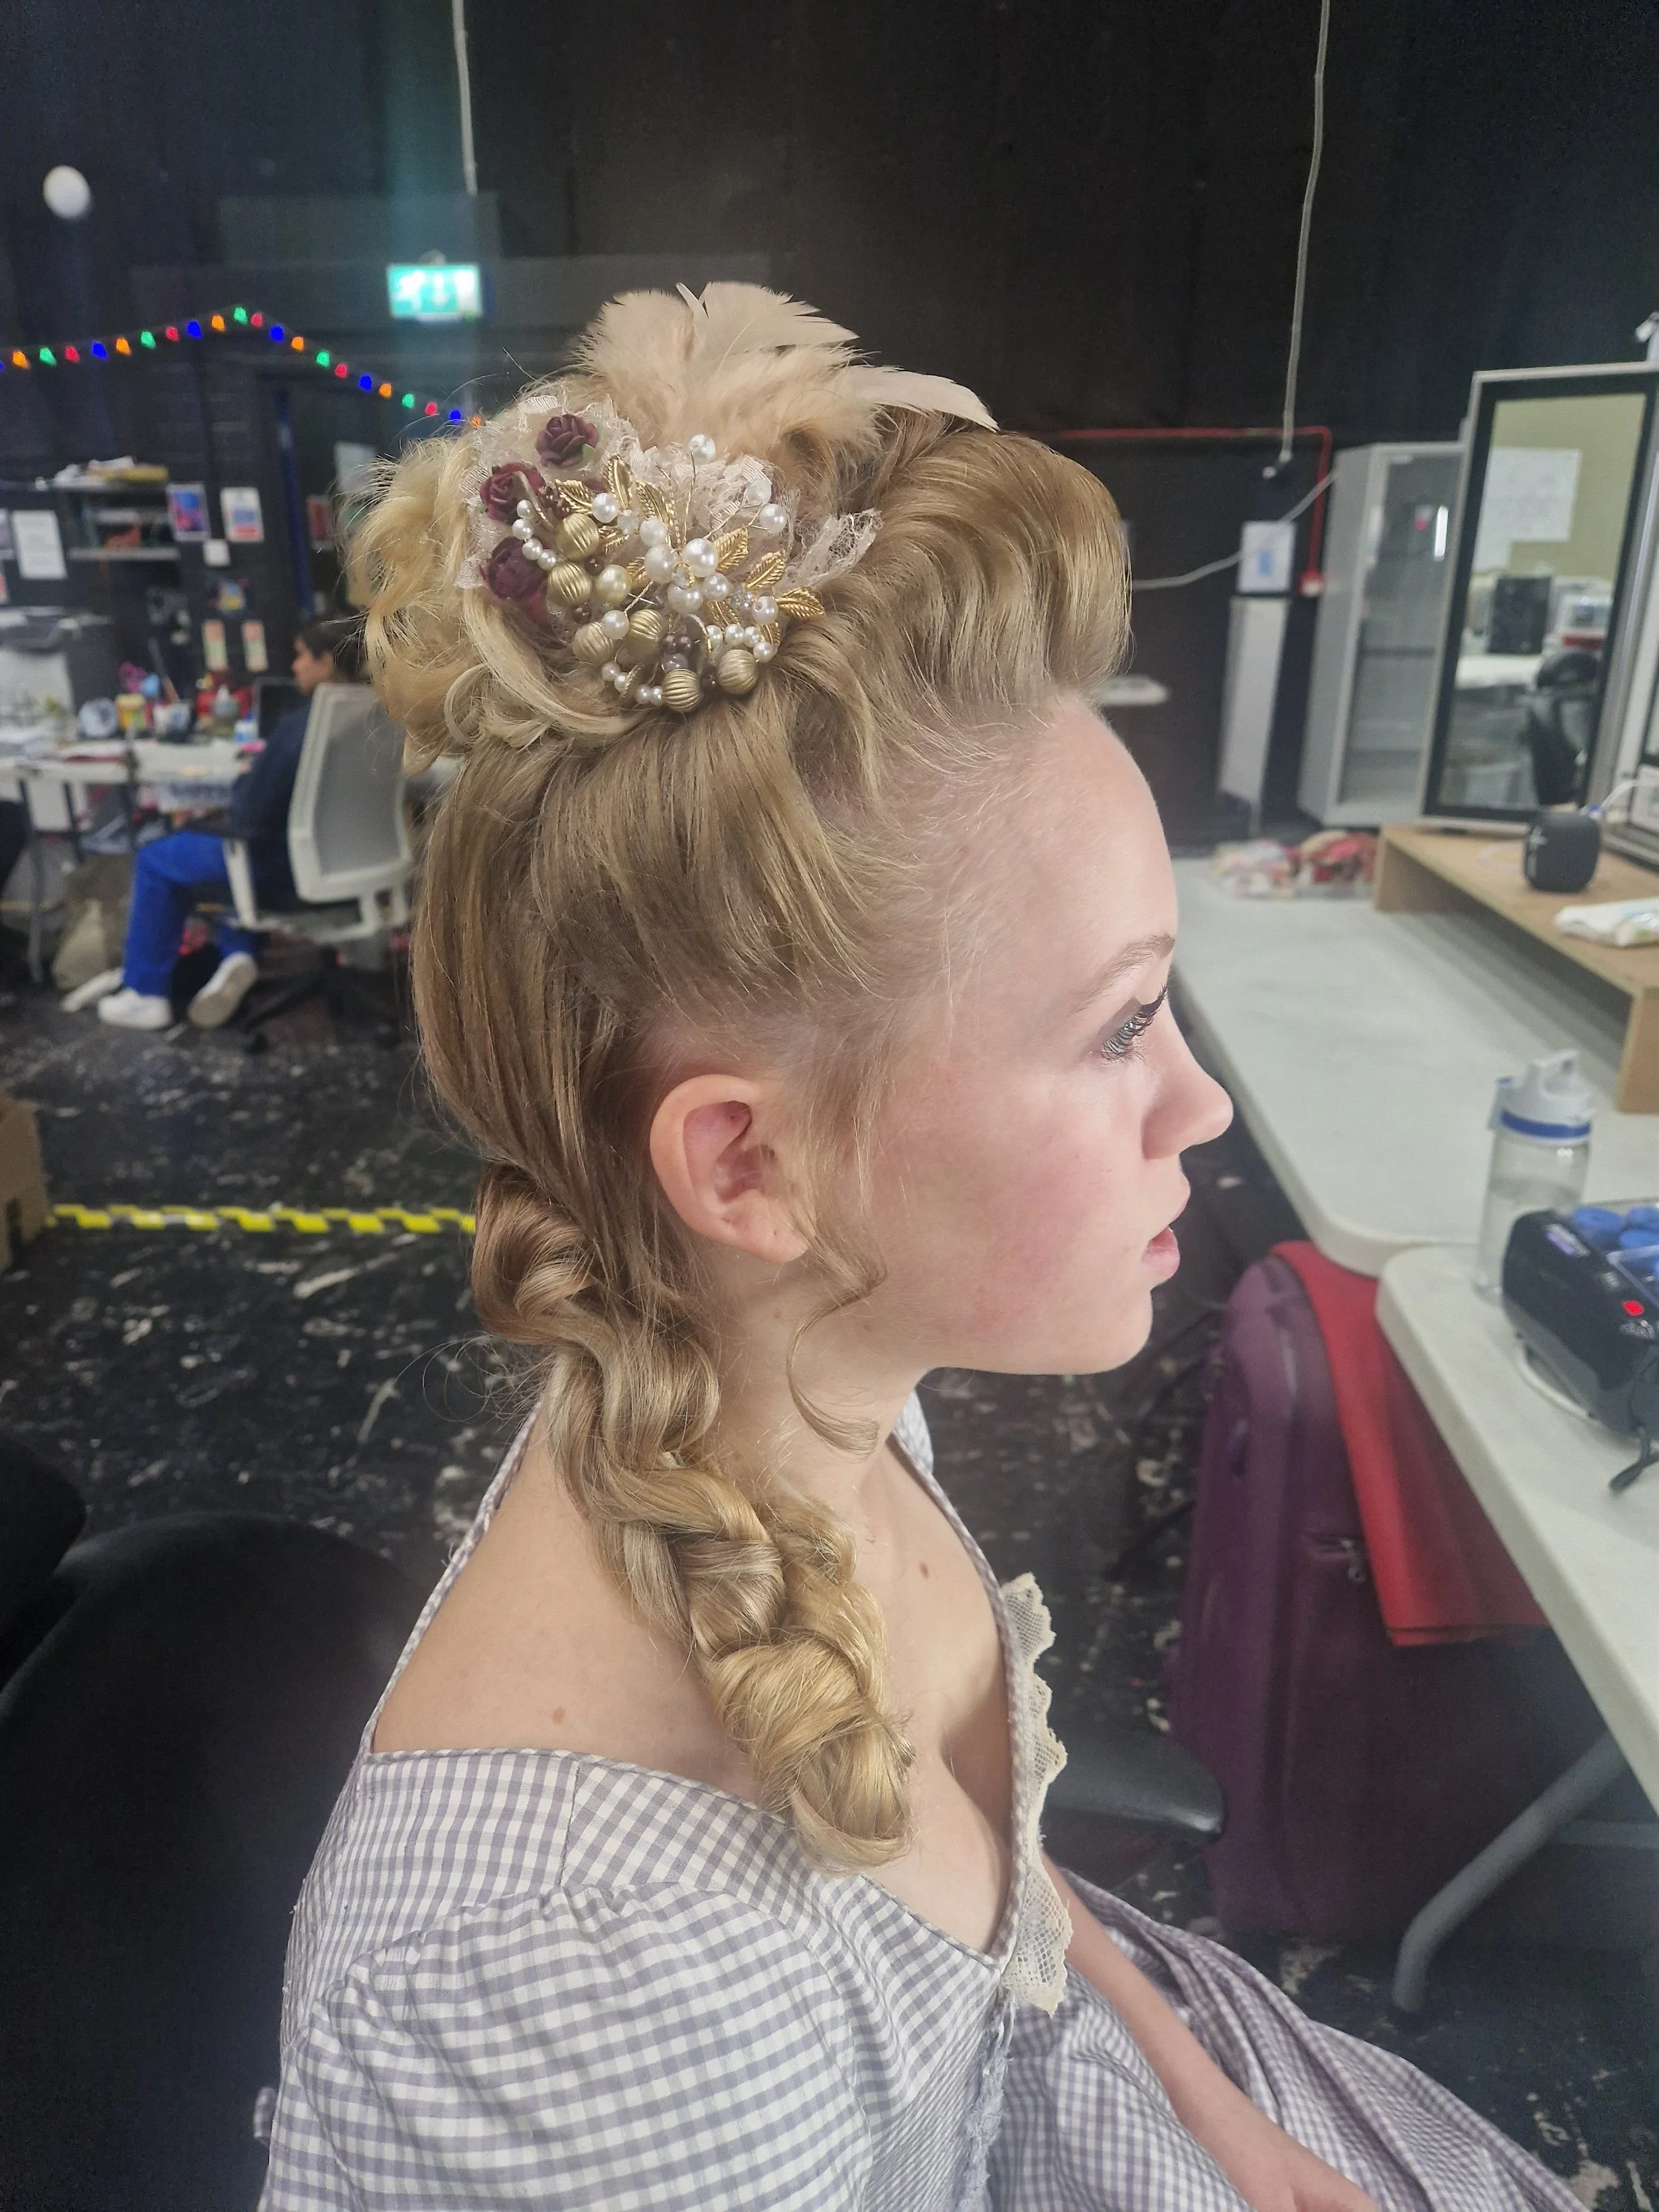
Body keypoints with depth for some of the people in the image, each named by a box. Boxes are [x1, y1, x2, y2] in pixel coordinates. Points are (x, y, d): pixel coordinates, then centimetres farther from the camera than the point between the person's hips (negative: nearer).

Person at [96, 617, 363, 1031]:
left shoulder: (299, 726, -26)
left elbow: (248, 819, -20)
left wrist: (244, 782, 0)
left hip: (288, 874, -7)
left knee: (155, 859, 16)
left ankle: (145, 995, 24)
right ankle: (239, 953, 20)